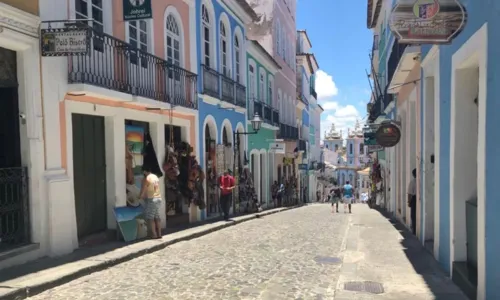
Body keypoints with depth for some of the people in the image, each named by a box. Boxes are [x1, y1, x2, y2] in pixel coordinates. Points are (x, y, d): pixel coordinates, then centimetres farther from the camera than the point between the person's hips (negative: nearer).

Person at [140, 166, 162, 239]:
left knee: (150, 217, 1)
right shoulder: (156, 177, 12)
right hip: (158, 198, 8)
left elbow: (143, 191, -10)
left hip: (151, 199, -7)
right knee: (157, 217, 12)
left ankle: (154, 234, 0)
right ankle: (159, 234, 14)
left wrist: (141, 197, 10)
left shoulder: (146, 179, -11)